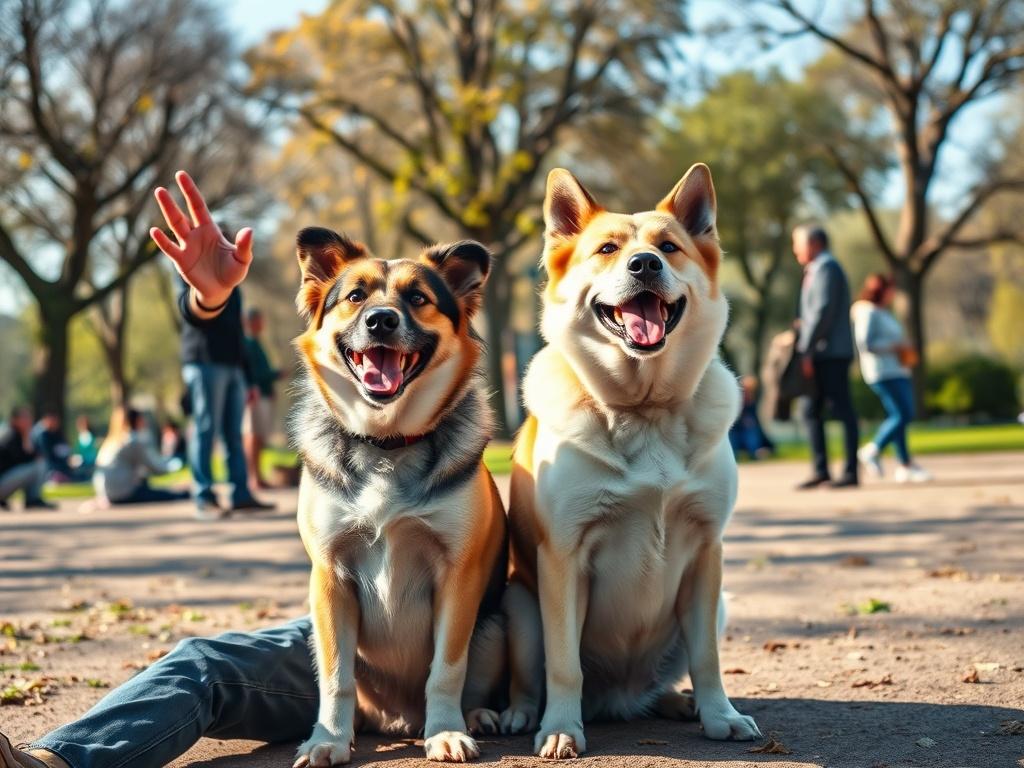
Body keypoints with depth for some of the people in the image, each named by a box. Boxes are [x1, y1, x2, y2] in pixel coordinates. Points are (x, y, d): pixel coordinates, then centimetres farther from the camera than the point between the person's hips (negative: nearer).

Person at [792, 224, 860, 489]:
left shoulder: (826, 268, -9)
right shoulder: (816, 270, 22)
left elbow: (823, 311, -18)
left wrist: (806, 350, -19)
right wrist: (800, 331, 9)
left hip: (831, 353, -10)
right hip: (820, 355, 10)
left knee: (842, 410, -7)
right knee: (812, 410, 8)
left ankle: (851, 472, -6)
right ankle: (820, 470, 8)